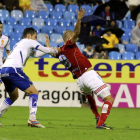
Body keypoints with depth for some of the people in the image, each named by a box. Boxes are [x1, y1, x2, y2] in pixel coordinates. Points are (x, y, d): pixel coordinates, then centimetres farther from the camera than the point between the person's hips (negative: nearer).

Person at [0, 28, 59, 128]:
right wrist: (56, 51, 31)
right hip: (13, 70, -9)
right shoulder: (29, 42, 8)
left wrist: (49, 48, 33)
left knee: (14, 97, 26)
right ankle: (32, 119, -17)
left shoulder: (20, 44, 32)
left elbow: (36, 54, 36)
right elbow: (46, 50, 13)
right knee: (34, 92, -4)